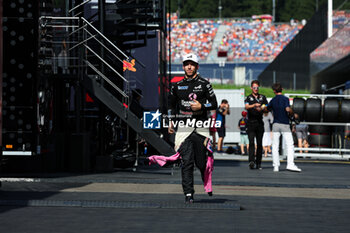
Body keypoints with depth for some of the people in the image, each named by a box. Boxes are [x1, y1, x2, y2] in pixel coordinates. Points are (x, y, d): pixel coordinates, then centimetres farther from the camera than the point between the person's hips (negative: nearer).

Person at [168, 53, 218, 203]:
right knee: (186, 161, -7)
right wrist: (171, 122, 18)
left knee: (202, 162, 1)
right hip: (183, 127, 2)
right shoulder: (177, 86, 14)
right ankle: (188, 194, -9)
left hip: (200, 127, -2)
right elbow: (172, 105, 26)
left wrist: (201, 106, -12)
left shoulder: (204, 84, 5)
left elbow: (214, 104, 5)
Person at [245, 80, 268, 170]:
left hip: (260, 123, 3)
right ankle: (251, 161, -24)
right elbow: (246, 107, -12)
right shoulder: (248, 98, 7)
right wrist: (254, 105, -31)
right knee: (251, 142, -14)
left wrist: (261, 108, -14)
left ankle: (258, 163, 8)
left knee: (259, 143, 3)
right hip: (251, 123, -3)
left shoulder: (262, 97, 15)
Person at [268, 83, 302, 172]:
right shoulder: (285, 99, -7)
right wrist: (293, 114, -1)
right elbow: (288, 109, -21)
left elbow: (267, 109, 20)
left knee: (275, 146, 7)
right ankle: (290, 164, -18)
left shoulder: (273, 100, 7)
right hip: (285, 124, -4)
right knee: (290, 145, -4)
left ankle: (276, 166, 3)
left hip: (275, 124, 4)